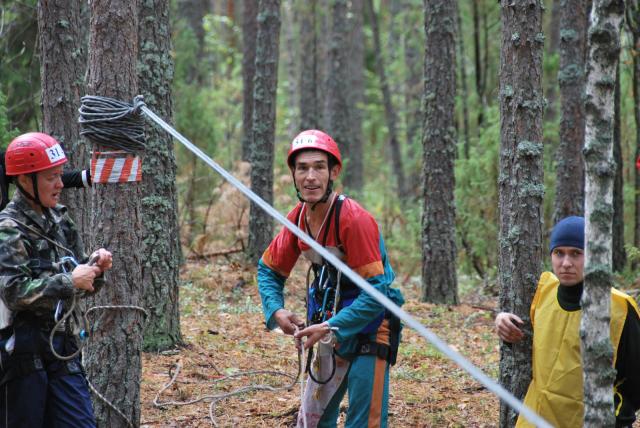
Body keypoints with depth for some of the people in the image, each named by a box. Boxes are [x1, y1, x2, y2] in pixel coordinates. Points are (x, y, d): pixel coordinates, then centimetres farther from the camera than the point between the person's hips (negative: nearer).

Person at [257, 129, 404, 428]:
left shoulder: (354, 219, -24)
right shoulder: (298, 217, -3)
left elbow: (376, 291, -24)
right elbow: (269, 269, 11)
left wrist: (330, 328, -24)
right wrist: (276, 310, -7)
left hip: (368, 327, -7)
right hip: (332, 328, 7)